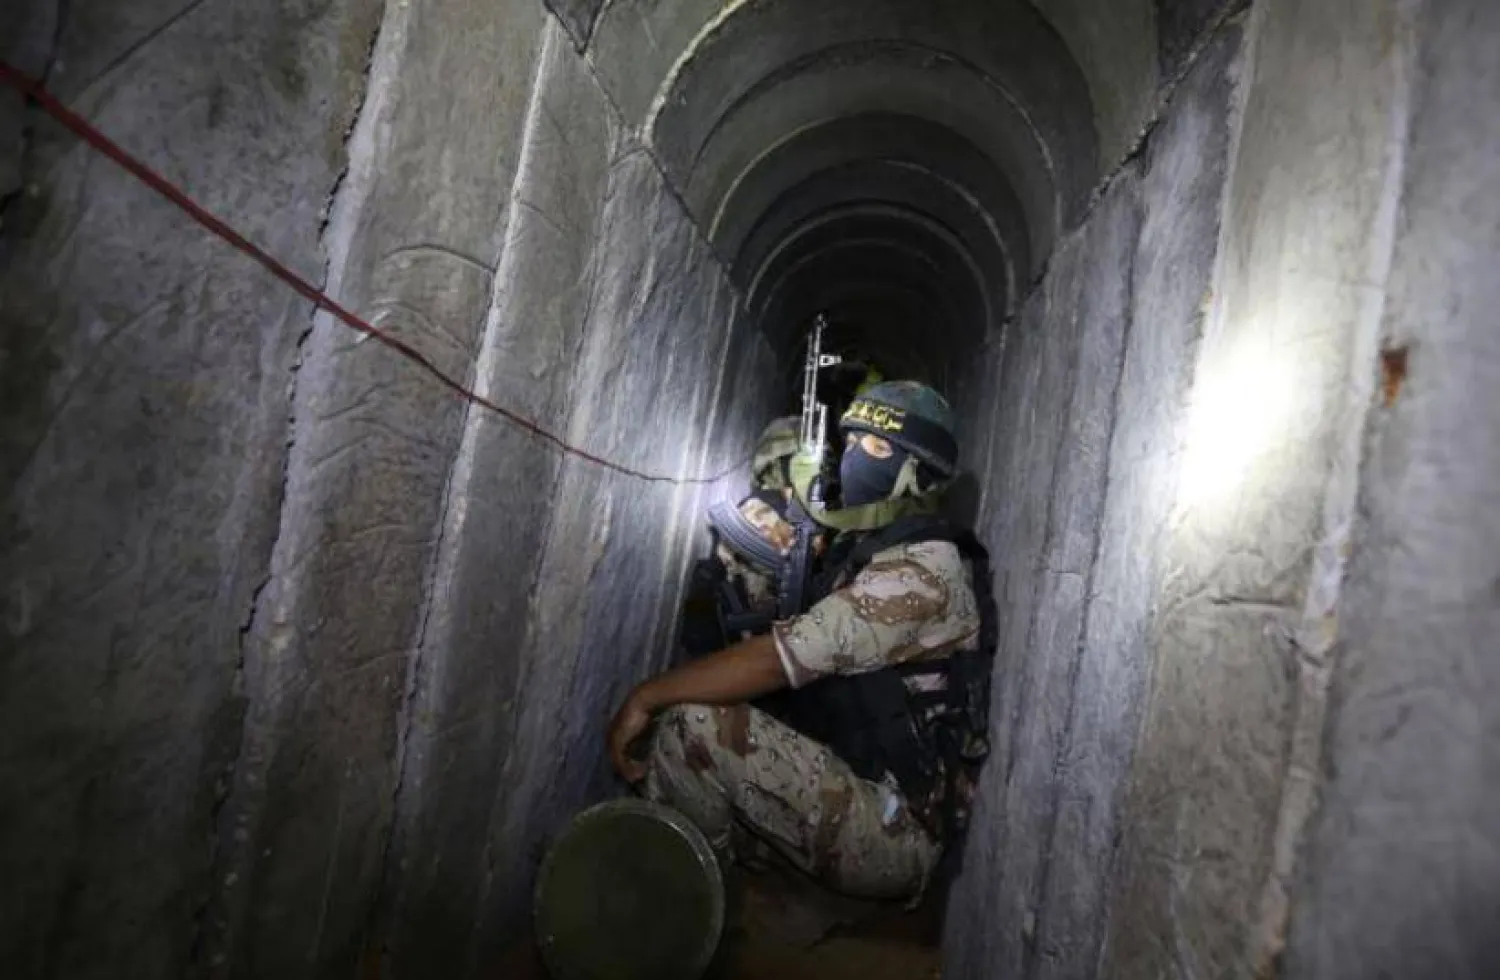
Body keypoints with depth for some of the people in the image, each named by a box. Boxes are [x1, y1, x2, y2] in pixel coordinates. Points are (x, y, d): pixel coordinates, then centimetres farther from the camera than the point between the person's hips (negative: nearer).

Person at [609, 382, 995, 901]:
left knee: (689, 725, -22)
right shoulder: (870, 551, 13)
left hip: (894, 830, -9)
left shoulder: (922, 569, -18)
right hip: (861, 797, 9)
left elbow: (781, 659, -25)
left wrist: (648, 696, -17)